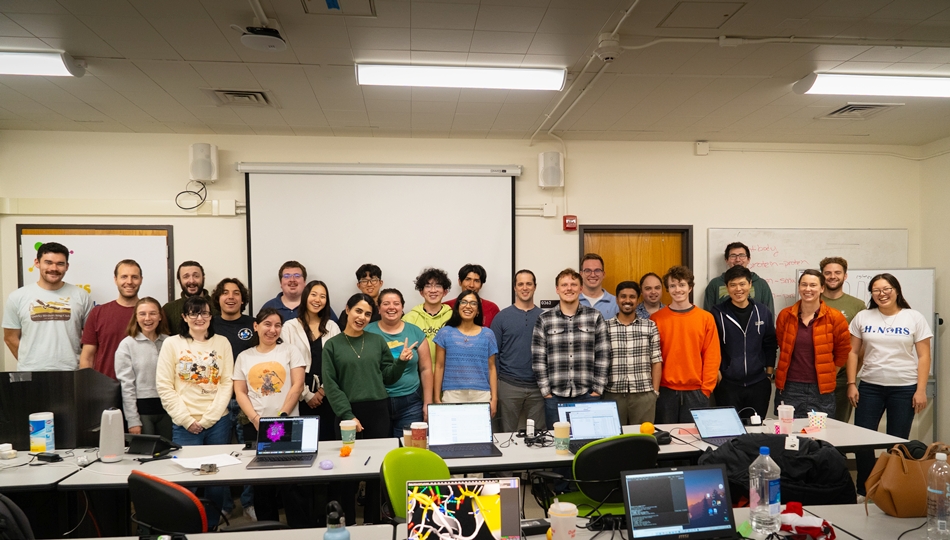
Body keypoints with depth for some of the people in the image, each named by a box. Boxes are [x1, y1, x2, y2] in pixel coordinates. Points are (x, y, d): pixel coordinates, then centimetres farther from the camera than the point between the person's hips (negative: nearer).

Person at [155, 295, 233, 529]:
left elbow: (227, 383, 1)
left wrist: (209, 418, -8)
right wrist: (186, 420, -9)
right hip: (185, 425, -1)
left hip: (218, 422, 1)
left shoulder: (222, 343, 5)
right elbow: (164, 387, -2)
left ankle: (211, 526, 24)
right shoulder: (172, 343, 1)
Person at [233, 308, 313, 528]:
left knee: (293, 483, -4)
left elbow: (297, 385, -3)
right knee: (261, 483, 10)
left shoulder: (290, 351, 4)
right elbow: (240, 392, 6)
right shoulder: (244, 357, 11)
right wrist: (255, 418, -9)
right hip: (256, 427, 3)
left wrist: (282, 415, -11)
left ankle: (303, 530, 5)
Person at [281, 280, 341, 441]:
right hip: (300, 396, -2)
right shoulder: (290, 327, 0)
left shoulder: (332, 327, 9)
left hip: (326, 395, 2)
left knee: (328, 439, 3)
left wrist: (324, 389, -5)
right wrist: (306, 394, -6)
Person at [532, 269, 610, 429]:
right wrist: (546, 392, -3)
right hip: (555, 397, 0)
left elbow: (603, 356, 2)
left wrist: (597, 389, -3)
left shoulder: (595, 317, 3)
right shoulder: (544, 320, 2)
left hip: (588, 396, 0)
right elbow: (538, 359, 1)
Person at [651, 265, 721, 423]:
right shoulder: (656, 319, 1)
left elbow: (712, 356, 2)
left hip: (696, 391, 0)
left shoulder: (706, 318, 3)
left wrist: (706, 388, -3)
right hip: (665, 391, 0)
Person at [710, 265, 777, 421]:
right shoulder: (718, 313, -5)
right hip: (727, 385, -2)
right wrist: (718, 376, -7)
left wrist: (769, 374, 6)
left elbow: (770, 345, 10)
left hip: (759, 384, 3)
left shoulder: (763, 312, 4)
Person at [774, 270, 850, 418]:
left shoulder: (834, 317, -3)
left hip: (821, 390, -1)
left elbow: (843, 351, 7)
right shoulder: (785, 315, 1)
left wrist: (827, 373, 8)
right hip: (789, 388, 1)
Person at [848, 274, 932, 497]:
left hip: (905, 388, -1)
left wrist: (921, 389, -7)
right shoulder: (863, 317, 4)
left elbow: (924, 356, -1)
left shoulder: (914, 318, 0)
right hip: (870, 387, 1)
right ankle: (863, 490, 17)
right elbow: (853, 352, 5)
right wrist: (851, 384, -1)